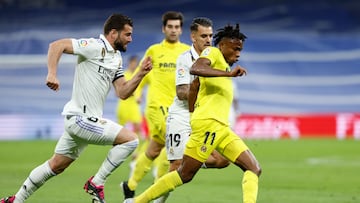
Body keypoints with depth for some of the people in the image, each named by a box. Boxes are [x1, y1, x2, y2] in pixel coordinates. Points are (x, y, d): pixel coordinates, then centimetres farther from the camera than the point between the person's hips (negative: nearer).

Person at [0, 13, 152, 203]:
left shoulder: (117, 59, 15)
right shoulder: (95, 46, -13)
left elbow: (122, 92, 12)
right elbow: (56, 45, -18)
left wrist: (140, 75, 0)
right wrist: (52, 73, -28)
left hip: (84, 119, 10)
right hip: (81, 118, -10)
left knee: (56, 166, 16)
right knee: (130, 139, -14)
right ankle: (96, 183, -4)